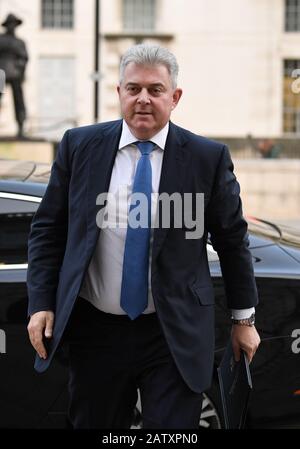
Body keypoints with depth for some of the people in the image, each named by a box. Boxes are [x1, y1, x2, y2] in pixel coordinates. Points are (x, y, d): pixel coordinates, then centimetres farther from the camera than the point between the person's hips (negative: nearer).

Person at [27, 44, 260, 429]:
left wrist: (244, 318, 10)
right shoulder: (80, 146, 1)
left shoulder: (208, 158, -2)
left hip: (175, 336, -1)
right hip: (94, 330, 2)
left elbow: (232, 239, 6)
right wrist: (41, 304, -2)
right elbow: (47, 230, 6)